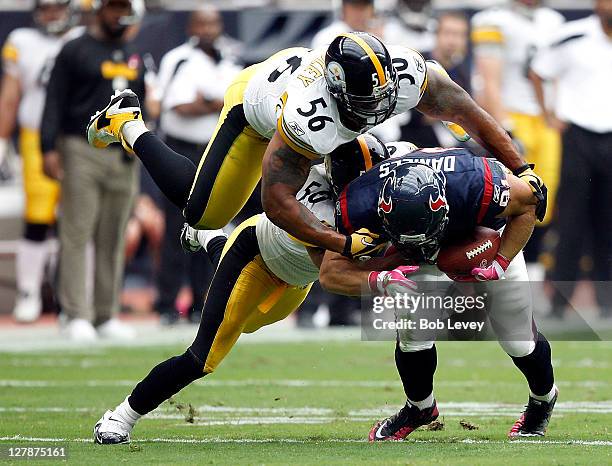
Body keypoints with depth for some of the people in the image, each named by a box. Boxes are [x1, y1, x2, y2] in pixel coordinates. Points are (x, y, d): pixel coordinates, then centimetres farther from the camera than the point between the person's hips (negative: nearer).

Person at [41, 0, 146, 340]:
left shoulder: (135, 57, 16)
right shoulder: (75, 51, -1)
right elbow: (56, 102, -5)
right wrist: (50, 148, -14)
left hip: (124, 156, 5)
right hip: (82, 151, -5)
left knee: (114, 239, 6)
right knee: (77, 235, -7)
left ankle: (106, 316, 11)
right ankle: (77, 316, -6)